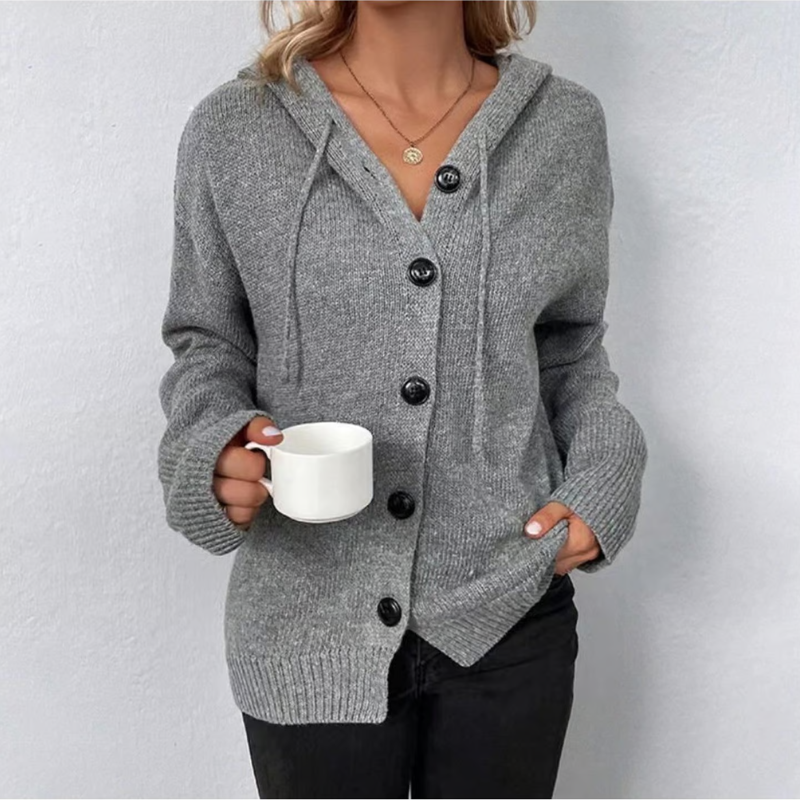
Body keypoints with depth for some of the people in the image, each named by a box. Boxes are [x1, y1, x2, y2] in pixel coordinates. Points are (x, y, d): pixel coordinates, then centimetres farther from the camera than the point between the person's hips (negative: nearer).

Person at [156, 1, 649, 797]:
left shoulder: (565, 125, -1)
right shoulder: (234, 129, -5)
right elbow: (206, 344, 4)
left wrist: (604, 478, -6)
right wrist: (216, 449, -16)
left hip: (511, 617, 2)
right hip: (309, 625, -1)